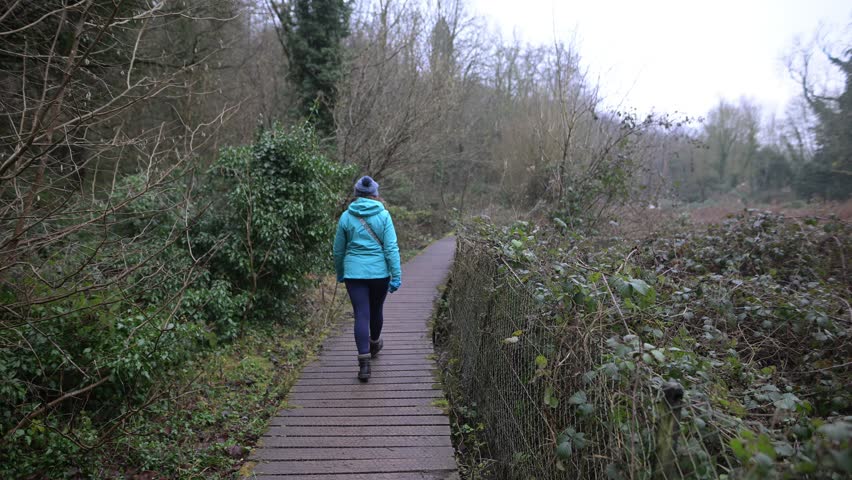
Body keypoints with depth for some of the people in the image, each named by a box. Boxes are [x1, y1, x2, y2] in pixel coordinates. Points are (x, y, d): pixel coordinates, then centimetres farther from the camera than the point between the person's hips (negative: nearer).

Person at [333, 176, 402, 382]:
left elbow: (338, 250, 8)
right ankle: (374, 344, 45)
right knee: (376, 310, 20)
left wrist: (340, 273, 22)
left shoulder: (346, 217, 1)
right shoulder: (383, 215, -5)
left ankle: (364, 363, -5)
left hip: (354, 273, 0)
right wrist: (396, 275, -7)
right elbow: (391, 248, -10)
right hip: (380, 272, 0)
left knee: (361, 315, 1)